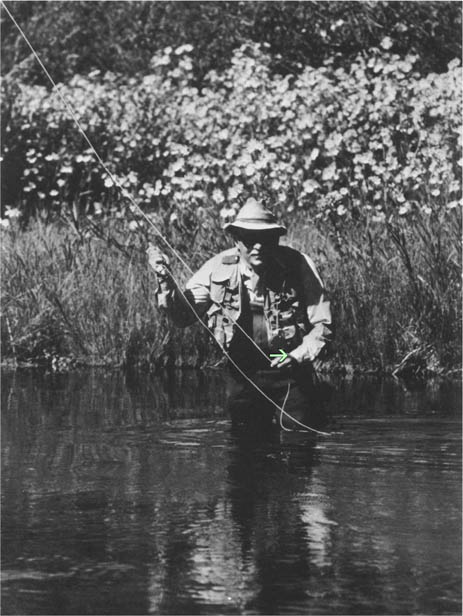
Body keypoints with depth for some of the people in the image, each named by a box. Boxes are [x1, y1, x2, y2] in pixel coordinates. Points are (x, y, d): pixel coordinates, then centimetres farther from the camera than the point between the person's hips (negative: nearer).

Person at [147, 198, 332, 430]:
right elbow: (183, 316, -8)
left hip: (291, 372, -2)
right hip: (243, 374, 2)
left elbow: (322, 325, -8)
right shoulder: (219, 268, -7)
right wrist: (166, 282, -25)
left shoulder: (299, 265, -12)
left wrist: (298, 356, -25)